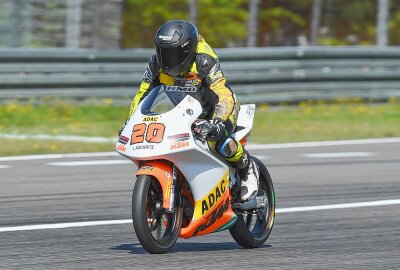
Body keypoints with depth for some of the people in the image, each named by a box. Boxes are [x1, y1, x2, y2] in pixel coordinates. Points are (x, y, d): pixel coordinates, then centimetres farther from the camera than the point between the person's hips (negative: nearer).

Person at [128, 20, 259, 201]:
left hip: (214, 109, -7)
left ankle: (248, 168, -6)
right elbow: (142, 94, -1)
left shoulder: (204, 62, -31)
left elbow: (224, 96, -40)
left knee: (218, 142, -36)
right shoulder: (156, 64, -13)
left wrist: (217, 122, -56)